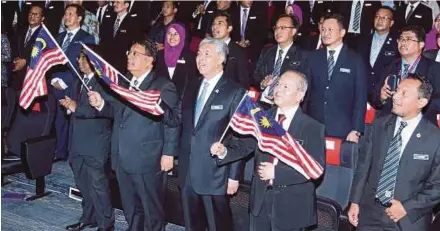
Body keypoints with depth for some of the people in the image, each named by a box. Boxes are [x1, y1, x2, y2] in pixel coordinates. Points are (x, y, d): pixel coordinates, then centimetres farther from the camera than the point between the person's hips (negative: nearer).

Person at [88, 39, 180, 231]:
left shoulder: (163, 86, -10)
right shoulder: (123, 82, 13)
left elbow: (173, 121, -13)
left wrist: (168, 153, -16)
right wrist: (101, 104, 0)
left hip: (147, 160, -7)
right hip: (123, 158, 7)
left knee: (151, 209, 8)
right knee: (130, 208, 19)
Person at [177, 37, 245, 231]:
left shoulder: (235, 92, -8)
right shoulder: (191, 89, 12)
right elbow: (184, 128, 13)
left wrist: (234, 176, -12)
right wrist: (180, 163, 9)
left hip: (215, 174, -6)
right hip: (187, 173, 6)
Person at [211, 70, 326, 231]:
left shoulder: (313, 127, -12)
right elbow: (244, 144, 2)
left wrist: (276, 172, -23)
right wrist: (224, 151, -19)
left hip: (292, 204, -4)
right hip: (261, 197, 4)